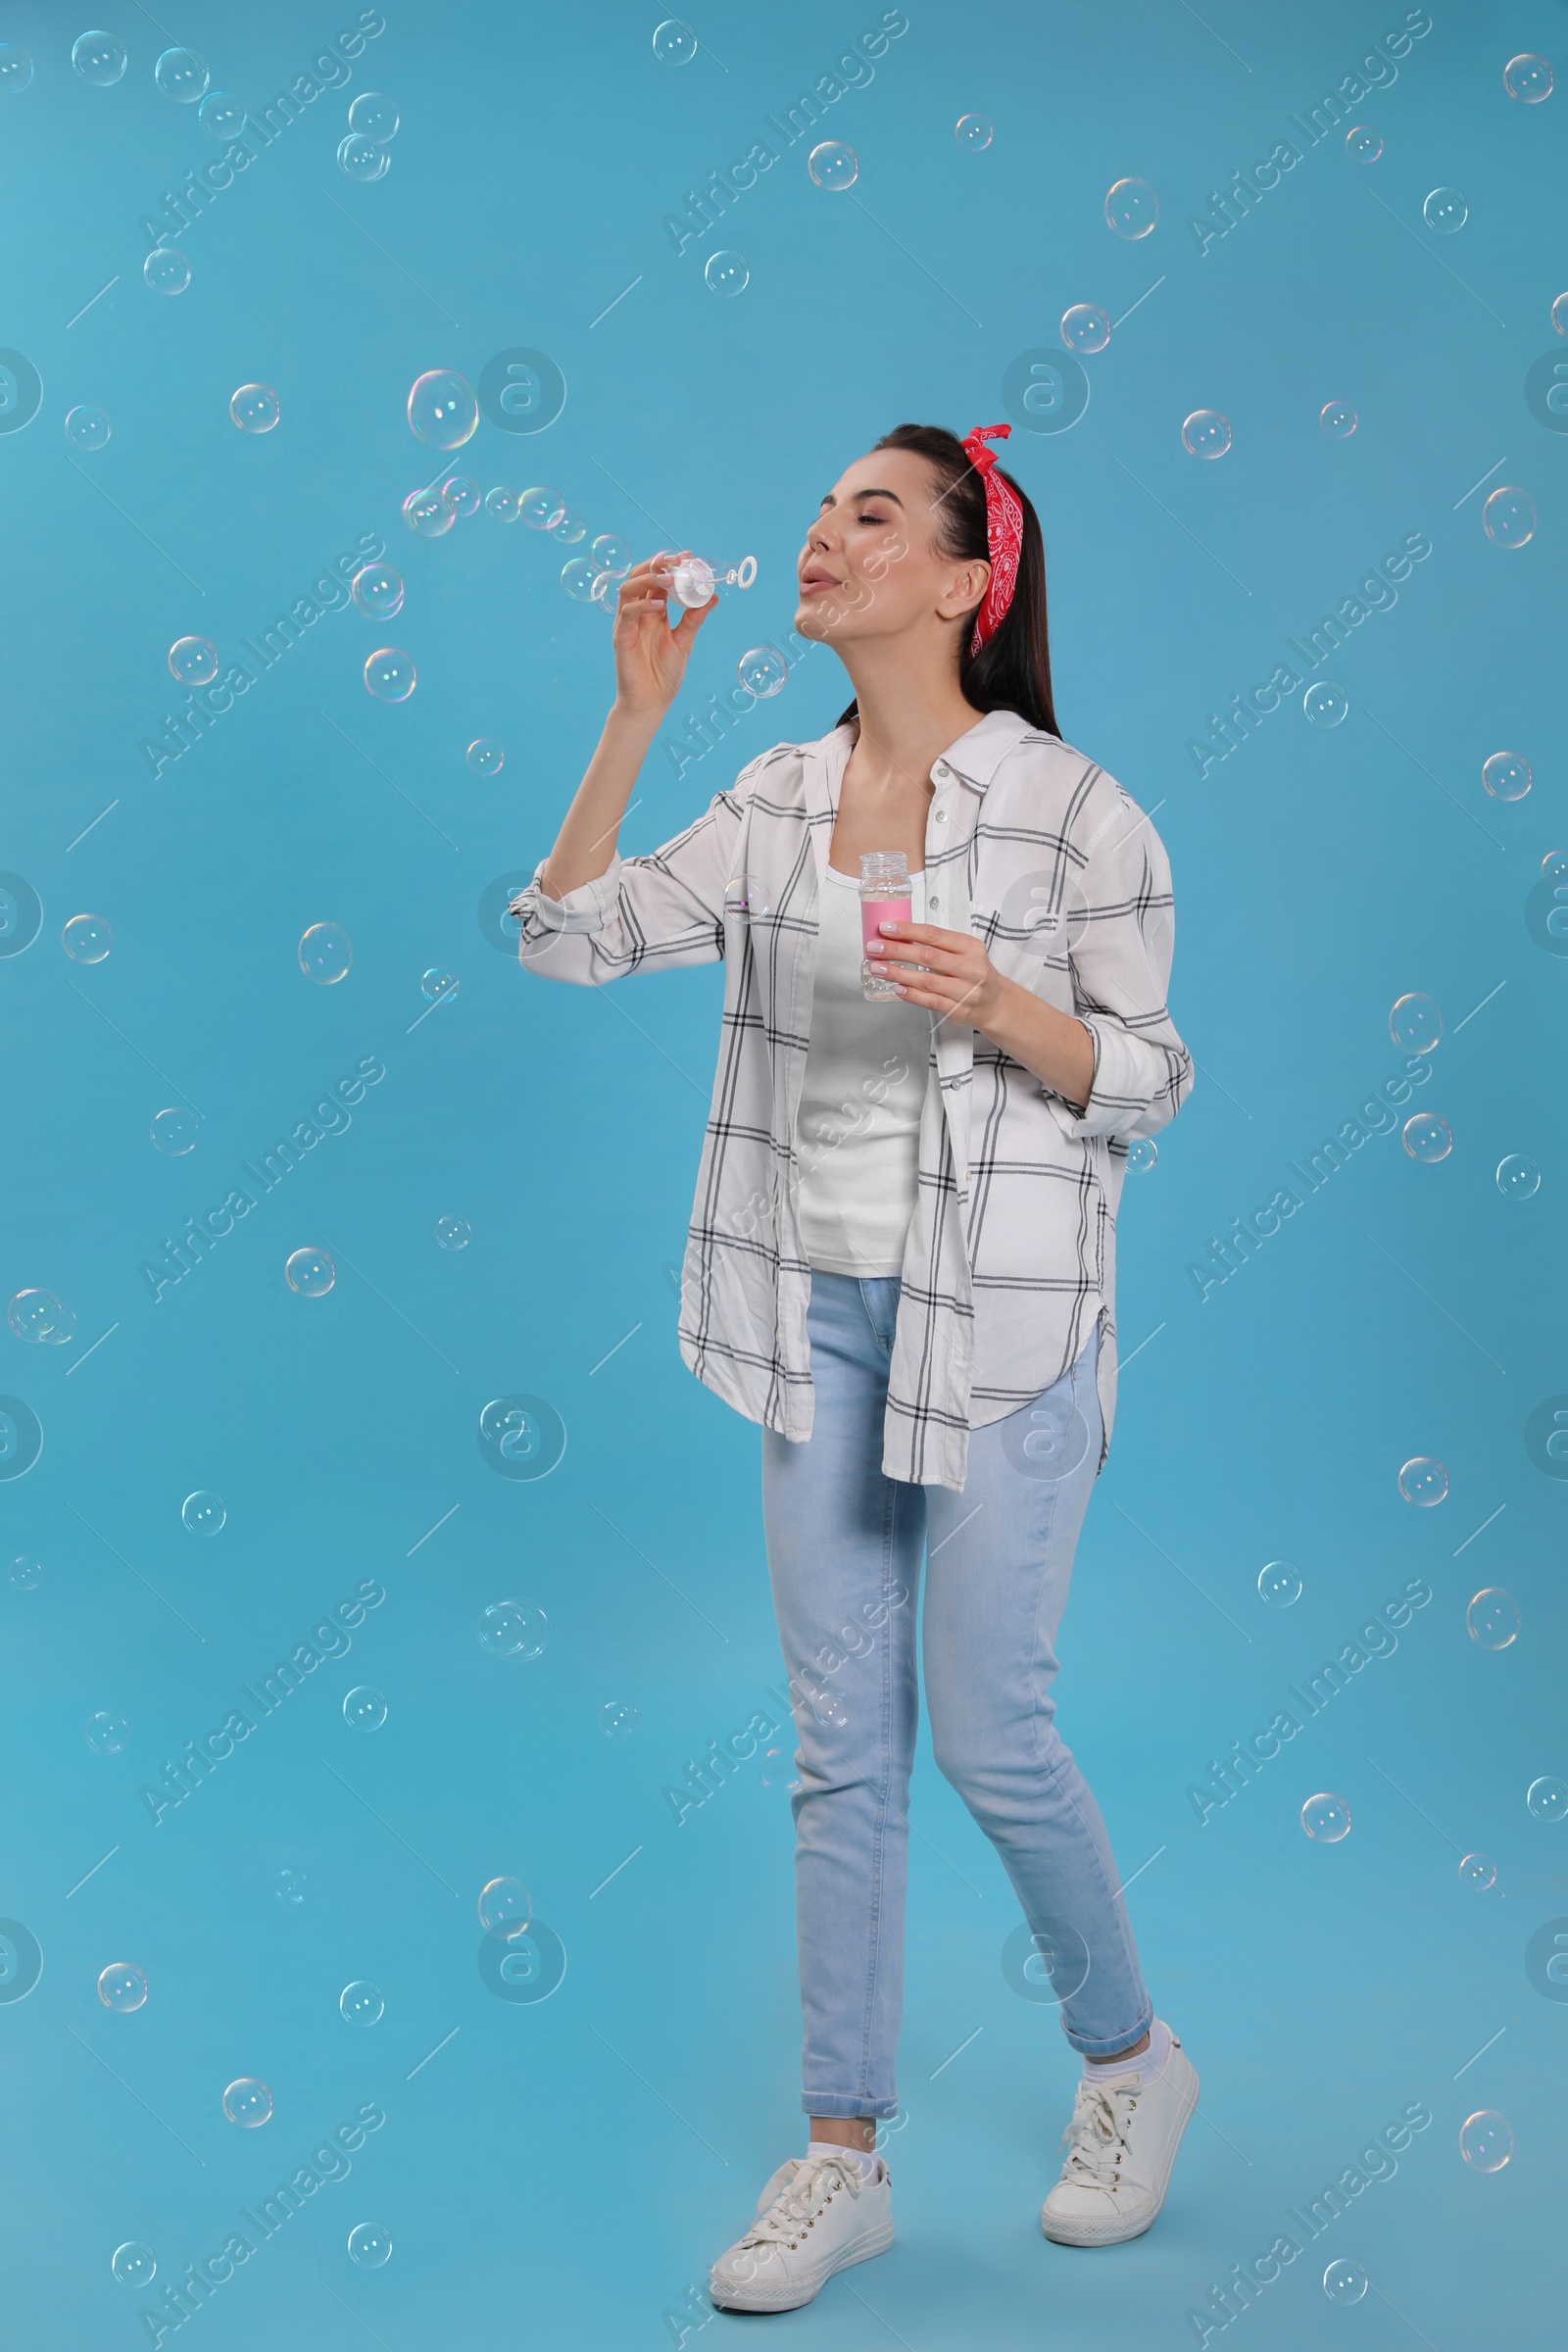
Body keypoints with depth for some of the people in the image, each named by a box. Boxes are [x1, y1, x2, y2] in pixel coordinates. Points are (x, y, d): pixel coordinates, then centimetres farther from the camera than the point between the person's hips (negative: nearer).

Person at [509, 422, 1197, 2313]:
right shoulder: (779, 803, 6)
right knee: (842, 1748, 9)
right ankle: (842, 2156, 21)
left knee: (986, 1734, 1)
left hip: (1003, 1320, -5)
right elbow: (564, 937, 0)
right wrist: (637, 712, -5)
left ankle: (1130, 2060, 29)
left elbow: (1148, 1084, -5)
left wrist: (996, 1001, -23)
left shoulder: (1066, 807, -9)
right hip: (821, 1312, 5)